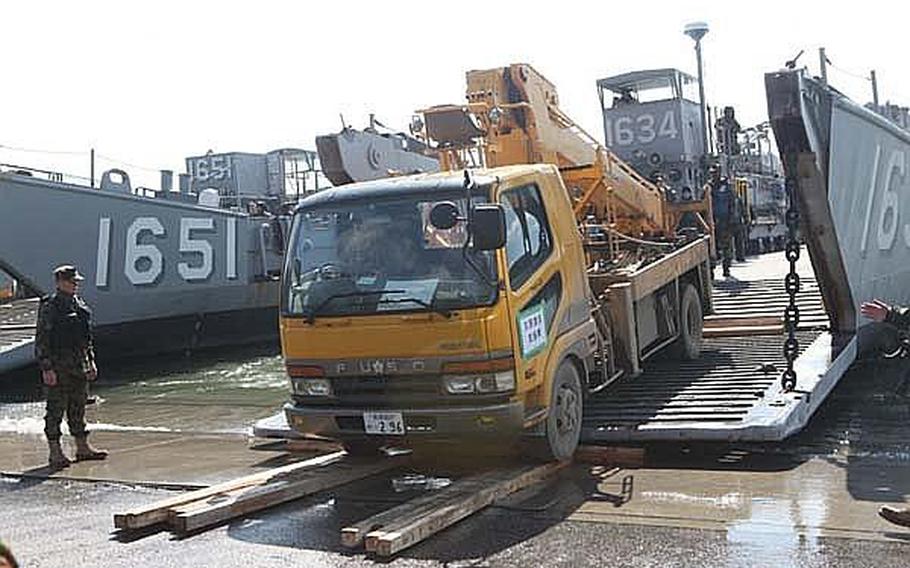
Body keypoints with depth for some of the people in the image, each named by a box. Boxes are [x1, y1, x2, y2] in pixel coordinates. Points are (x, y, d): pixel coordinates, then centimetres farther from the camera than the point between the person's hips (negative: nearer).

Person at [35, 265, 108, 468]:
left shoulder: (79, 304, 12)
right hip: (59, 366, -7)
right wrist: (46, 368, -18)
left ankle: (83, 447, 22)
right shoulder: (50, 307, -11)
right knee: (56, 409, 0)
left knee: (78, 407, 14)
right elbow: (41, 340, -13)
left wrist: (91, 361, 18)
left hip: (79, 365, 8)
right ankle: (55, 453, 7)